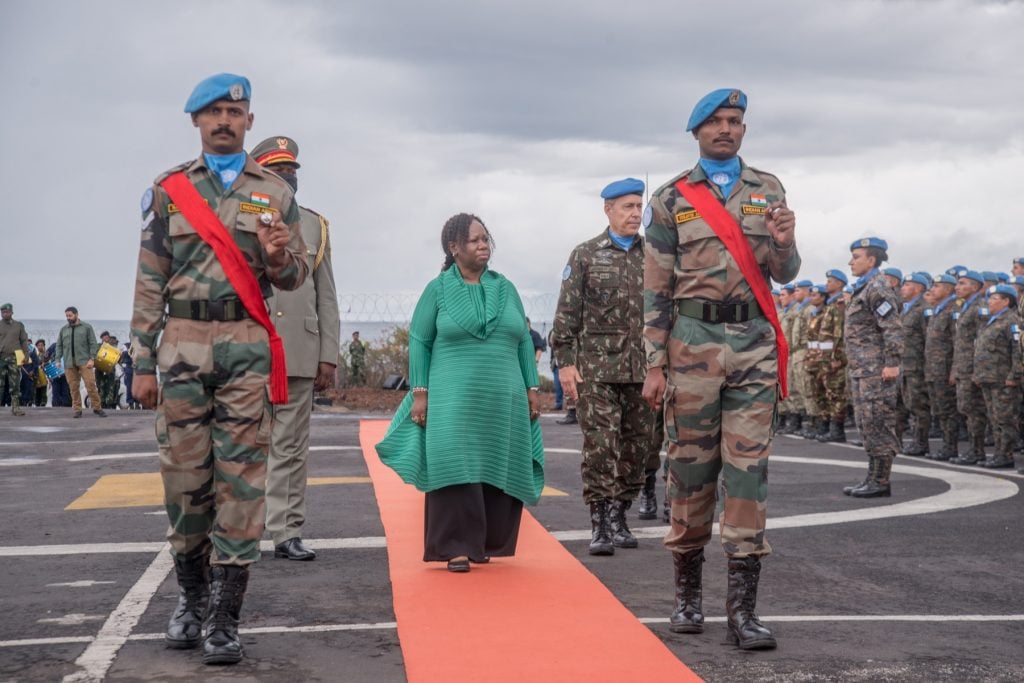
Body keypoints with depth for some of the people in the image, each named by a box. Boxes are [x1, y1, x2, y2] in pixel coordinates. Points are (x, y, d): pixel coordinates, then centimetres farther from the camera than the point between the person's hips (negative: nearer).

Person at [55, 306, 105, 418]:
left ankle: (97, 407, -4)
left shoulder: (87, 327, 7)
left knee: (90, 384, -10)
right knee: (73, 387, 1)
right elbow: (59, 346, 16)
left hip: (84, 361, -3)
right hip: (69, 363, 3)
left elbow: (93, 344, 2)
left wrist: (92, 359, -9)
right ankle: (76, 409, 7)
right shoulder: (63, 330, 17)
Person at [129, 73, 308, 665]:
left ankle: (225, 617, -1)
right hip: (182, 346, 1)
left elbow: (297, 279, 11)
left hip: (248, 349, -1)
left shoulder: (275, 192, 9)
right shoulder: (170, 190, 9)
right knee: (185, 473, 4)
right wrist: (143, 362, 2)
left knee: (242, 477, -4)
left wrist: (279, 256, -13)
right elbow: (150, 281, 7)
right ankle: (191, 594, 21)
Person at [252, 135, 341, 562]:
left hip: (301, 357, 2)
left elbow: (326, 297, 11)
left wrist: (329, 356, 5)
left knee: (292, 448, 5)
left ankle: (287, 534, 9)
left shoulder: (315, 226, 13)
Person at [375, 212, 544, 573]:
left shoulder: (505, 288, 12)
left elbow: (524, 341, 14)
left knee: (499, 472, 4)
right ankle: (457, 547, -6)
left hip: (502, 401, 3)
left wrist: (532, 388, 8)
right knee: (456, 468, -10)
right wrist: (420, 393, -5)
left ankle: (487, 543, 15)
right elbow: (419, 341, 2)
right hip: (454, 400, -3)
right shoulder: (438, 289, 3)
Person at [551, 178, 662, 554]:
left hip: (644, 368, 3)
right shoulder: (585, 255, 2)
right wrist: (565, 362, -7)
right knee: (600, 446, -8)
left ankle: (618, 518, 19)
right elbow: (567, 314, 0)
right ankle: (600, 525, -5)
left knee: (637, 445, 7)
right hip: (597, 368, -3)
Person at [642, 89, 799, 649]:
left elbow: (784, 275, 10)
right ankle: (687, 592, 18)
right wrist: (655, 365, -3)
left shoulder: (767, 190, 11)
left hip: (754, 343, 1)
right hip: (692, 342, -1)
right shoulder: (671, 199, 5)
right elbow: (656, 289, 3)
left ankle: (743, 606, -2)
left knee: (749, 467, -3)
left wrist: (785, 244, -13)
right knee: (690, 466, 4)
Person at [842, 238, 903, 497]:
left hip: (876, 370, -10)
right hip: (862, 369, 10)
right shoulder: (863, 288, 19)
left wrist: (892, 362, -24)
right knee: (866, 424, 12)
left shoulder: (878, 288, -12)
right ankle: (873, 478, 17)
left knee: (877, 423, -8)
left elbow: (893, 327, -20)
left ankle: (881, 482, -5)